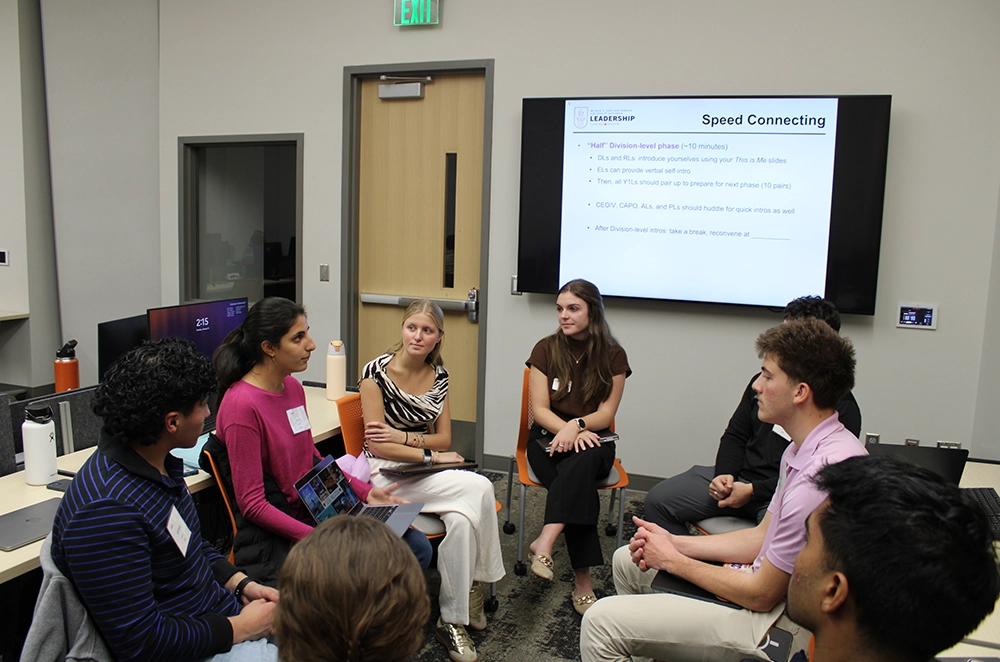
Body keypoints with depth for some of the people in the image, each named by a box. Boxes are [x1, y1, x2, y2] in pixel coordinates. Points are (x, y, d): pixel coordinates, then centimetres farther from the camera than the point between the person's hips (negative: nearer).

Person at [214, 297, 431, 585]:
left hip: (315, 514, 8)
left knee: (418, 547, -2)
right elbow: (252, 504, -17)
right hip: (275, 537, -8)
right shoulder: (241, 405, -18)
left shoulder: (293, 387, 8)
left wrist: (366, 493, 8)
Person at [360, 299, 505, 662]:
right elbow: (377, 445, -13)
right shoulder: (377, 372, -10)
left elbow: (444, 439, 7)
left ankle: (453, 620, -9)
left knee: (461, 518, -28)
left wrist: (403, 436, -11)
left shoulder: (438, 375, 6)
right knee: (479, 488, -26)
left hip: (427, 470, 5)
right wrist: (429, 453, -17)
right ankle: (473, 585, -6)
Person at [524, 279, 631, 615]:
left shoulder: (613, 356, 1)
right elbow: (540, 409, -5)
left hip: (593, 440, 0)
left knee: (581, 462, -37)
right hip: (548, 437, 0)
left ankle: (544, 543, -42)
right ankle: (582, 580, -30)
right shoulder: (546, 349, 0)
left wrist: (577, 426, -25)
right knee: (578, 485, -31)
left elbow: (606, 413, -4)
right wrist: (569, 432, -24)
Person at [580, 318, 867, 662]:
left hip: (776, 624, -10)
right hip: (771, 581, 10)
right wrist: (674, 543, 1)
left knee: (601, 622, -16)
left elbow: (762, 595, -23)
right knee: (627, 560, 19)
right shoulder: (804, 450, 3)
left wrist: (673, 560, -10)